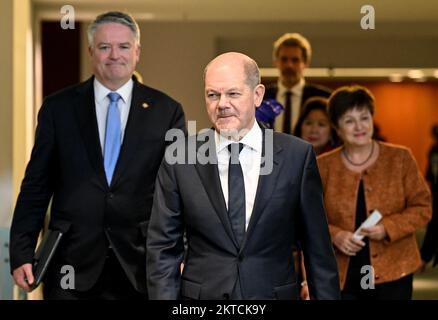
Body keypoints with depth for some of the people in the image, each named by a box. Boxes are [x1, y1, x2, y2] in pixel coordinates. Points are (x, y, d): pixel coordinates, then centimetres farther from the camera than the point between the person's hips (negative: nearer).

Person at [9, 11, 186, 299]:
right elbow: (36, 186, 5)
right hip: (72, 266, 0)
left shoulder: (166, 111, 3)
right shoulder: (58, 108, 4)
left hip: (141, 265, 0)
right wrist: (22, 254, -1)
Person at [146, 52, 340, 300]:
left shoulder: (297, 156, -5)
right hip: (201, 294, 0)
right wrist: (164, 297, -10)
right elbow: (163, 248, -2)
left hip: (275, 293, 0)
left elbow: (318, 249, -1)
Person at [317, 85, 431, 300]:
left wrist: (388, 227, -14)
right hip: (341, 276, 0)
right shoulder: (323, 166, 4)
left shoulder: (400, 158, 2)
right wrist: (335, 236, -14)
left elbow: (422, 208, 2)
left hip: (392, 272, 0)